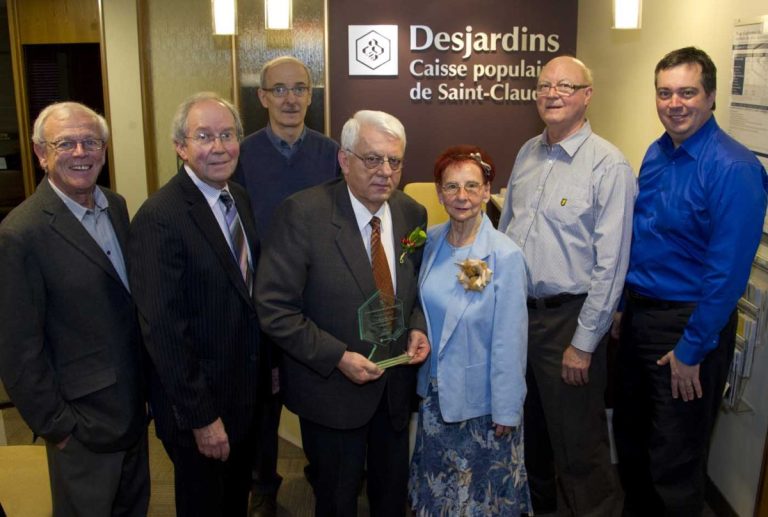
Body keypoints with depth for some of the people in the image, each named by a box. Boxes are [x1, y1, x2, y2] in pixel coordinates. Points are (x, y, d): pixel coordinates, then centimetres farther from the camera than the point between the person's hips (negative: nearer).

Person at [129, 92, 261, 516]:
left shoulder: (240, 198, 2)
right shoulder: (159, 218, -23)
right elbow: (163, 330, -24)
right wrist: (200, 417, -21)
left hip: (246, 389, 7)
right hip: (198, 403, -7)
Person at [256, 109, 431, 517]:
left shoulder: (413, 214, -3)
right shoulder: (303, 213, -20)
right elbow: (274, 309, -20)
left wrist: (417, 328, -8)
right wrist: (338, 357, -23)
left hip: (396, 386, 5)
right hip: (333, 387, -4)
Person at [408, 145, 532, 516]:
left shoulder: (505, 255, -22)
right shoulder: (432, 241, -6)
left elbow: (510, 341, -17)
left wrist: (507, 410, -11)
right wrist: (426, 379, 8)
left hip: (481, 399, -5)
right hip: (436, 391, 5)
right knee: (438, 486, 24)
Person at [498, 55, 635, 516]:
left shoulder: (609, 165, -15)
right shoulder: (527, 154, 6)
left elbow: (611, 263, -16)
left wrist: (584, 342, -15)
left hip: (568, 318, -6)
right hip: (515, 310, 7)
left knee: (578, 442, 7)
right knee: (527, 424, 23)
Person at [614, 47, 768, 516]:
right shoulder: (656, 154, 5)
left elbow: (729, 271, -21)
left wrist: (692, 350, -17)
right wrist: (624, 302, 9)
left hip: (689, 326, -7)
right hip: (639, 313, 7)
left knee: (674, 460, 8)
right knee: (630, 434, 22)